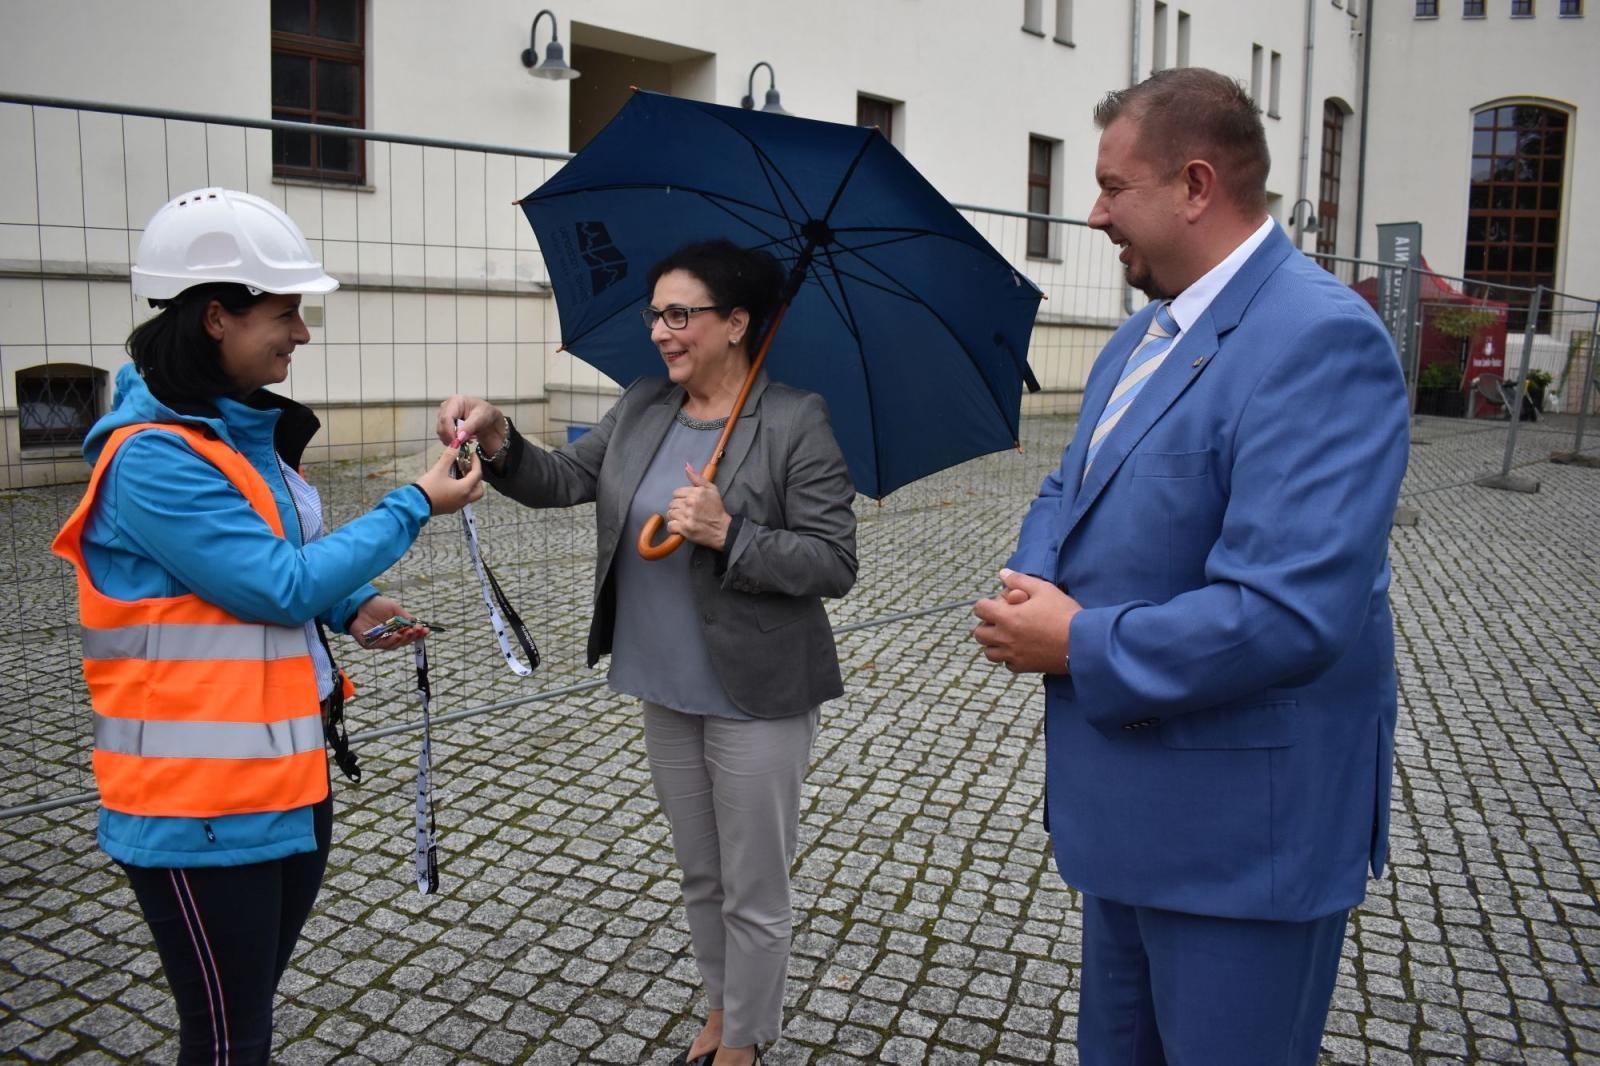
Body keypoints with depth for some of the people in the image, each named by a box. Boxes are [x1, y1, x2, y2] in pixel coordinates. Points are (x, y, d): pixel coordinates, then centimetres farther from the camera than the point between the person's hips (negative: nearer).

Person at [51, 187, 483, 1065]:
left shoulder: (246, 429, 9)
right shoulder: (153, 459, -20)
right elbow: (280, 586, -21)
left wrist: (352, 609, 1)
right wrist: (415, 506, -14)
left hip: (288, 777, 9)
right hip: (201, 803, -8)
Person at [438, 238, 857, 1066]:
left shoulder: (796, 423, -15)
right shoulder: (641, 409, 4)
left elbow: (834, 562, -16)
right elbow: (563, 480, -1)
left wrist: (727, 535, -28)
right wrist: (499, 440, -19)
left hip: (758, 700, -6)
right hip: (667, 693, 6)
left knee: (752, 894, 10)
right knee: (699, 876, 23)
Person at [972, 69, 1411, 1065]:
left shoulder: (1320, 337, -23)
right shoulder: (1149, 328, 9)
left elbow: (1289, 612, -32)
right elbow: (1068, 488, 16)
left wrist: (1080, 645, -20)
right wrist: (1037, 580, -6)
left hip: (1242, 831, -9)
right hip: (1131, 805, 9)